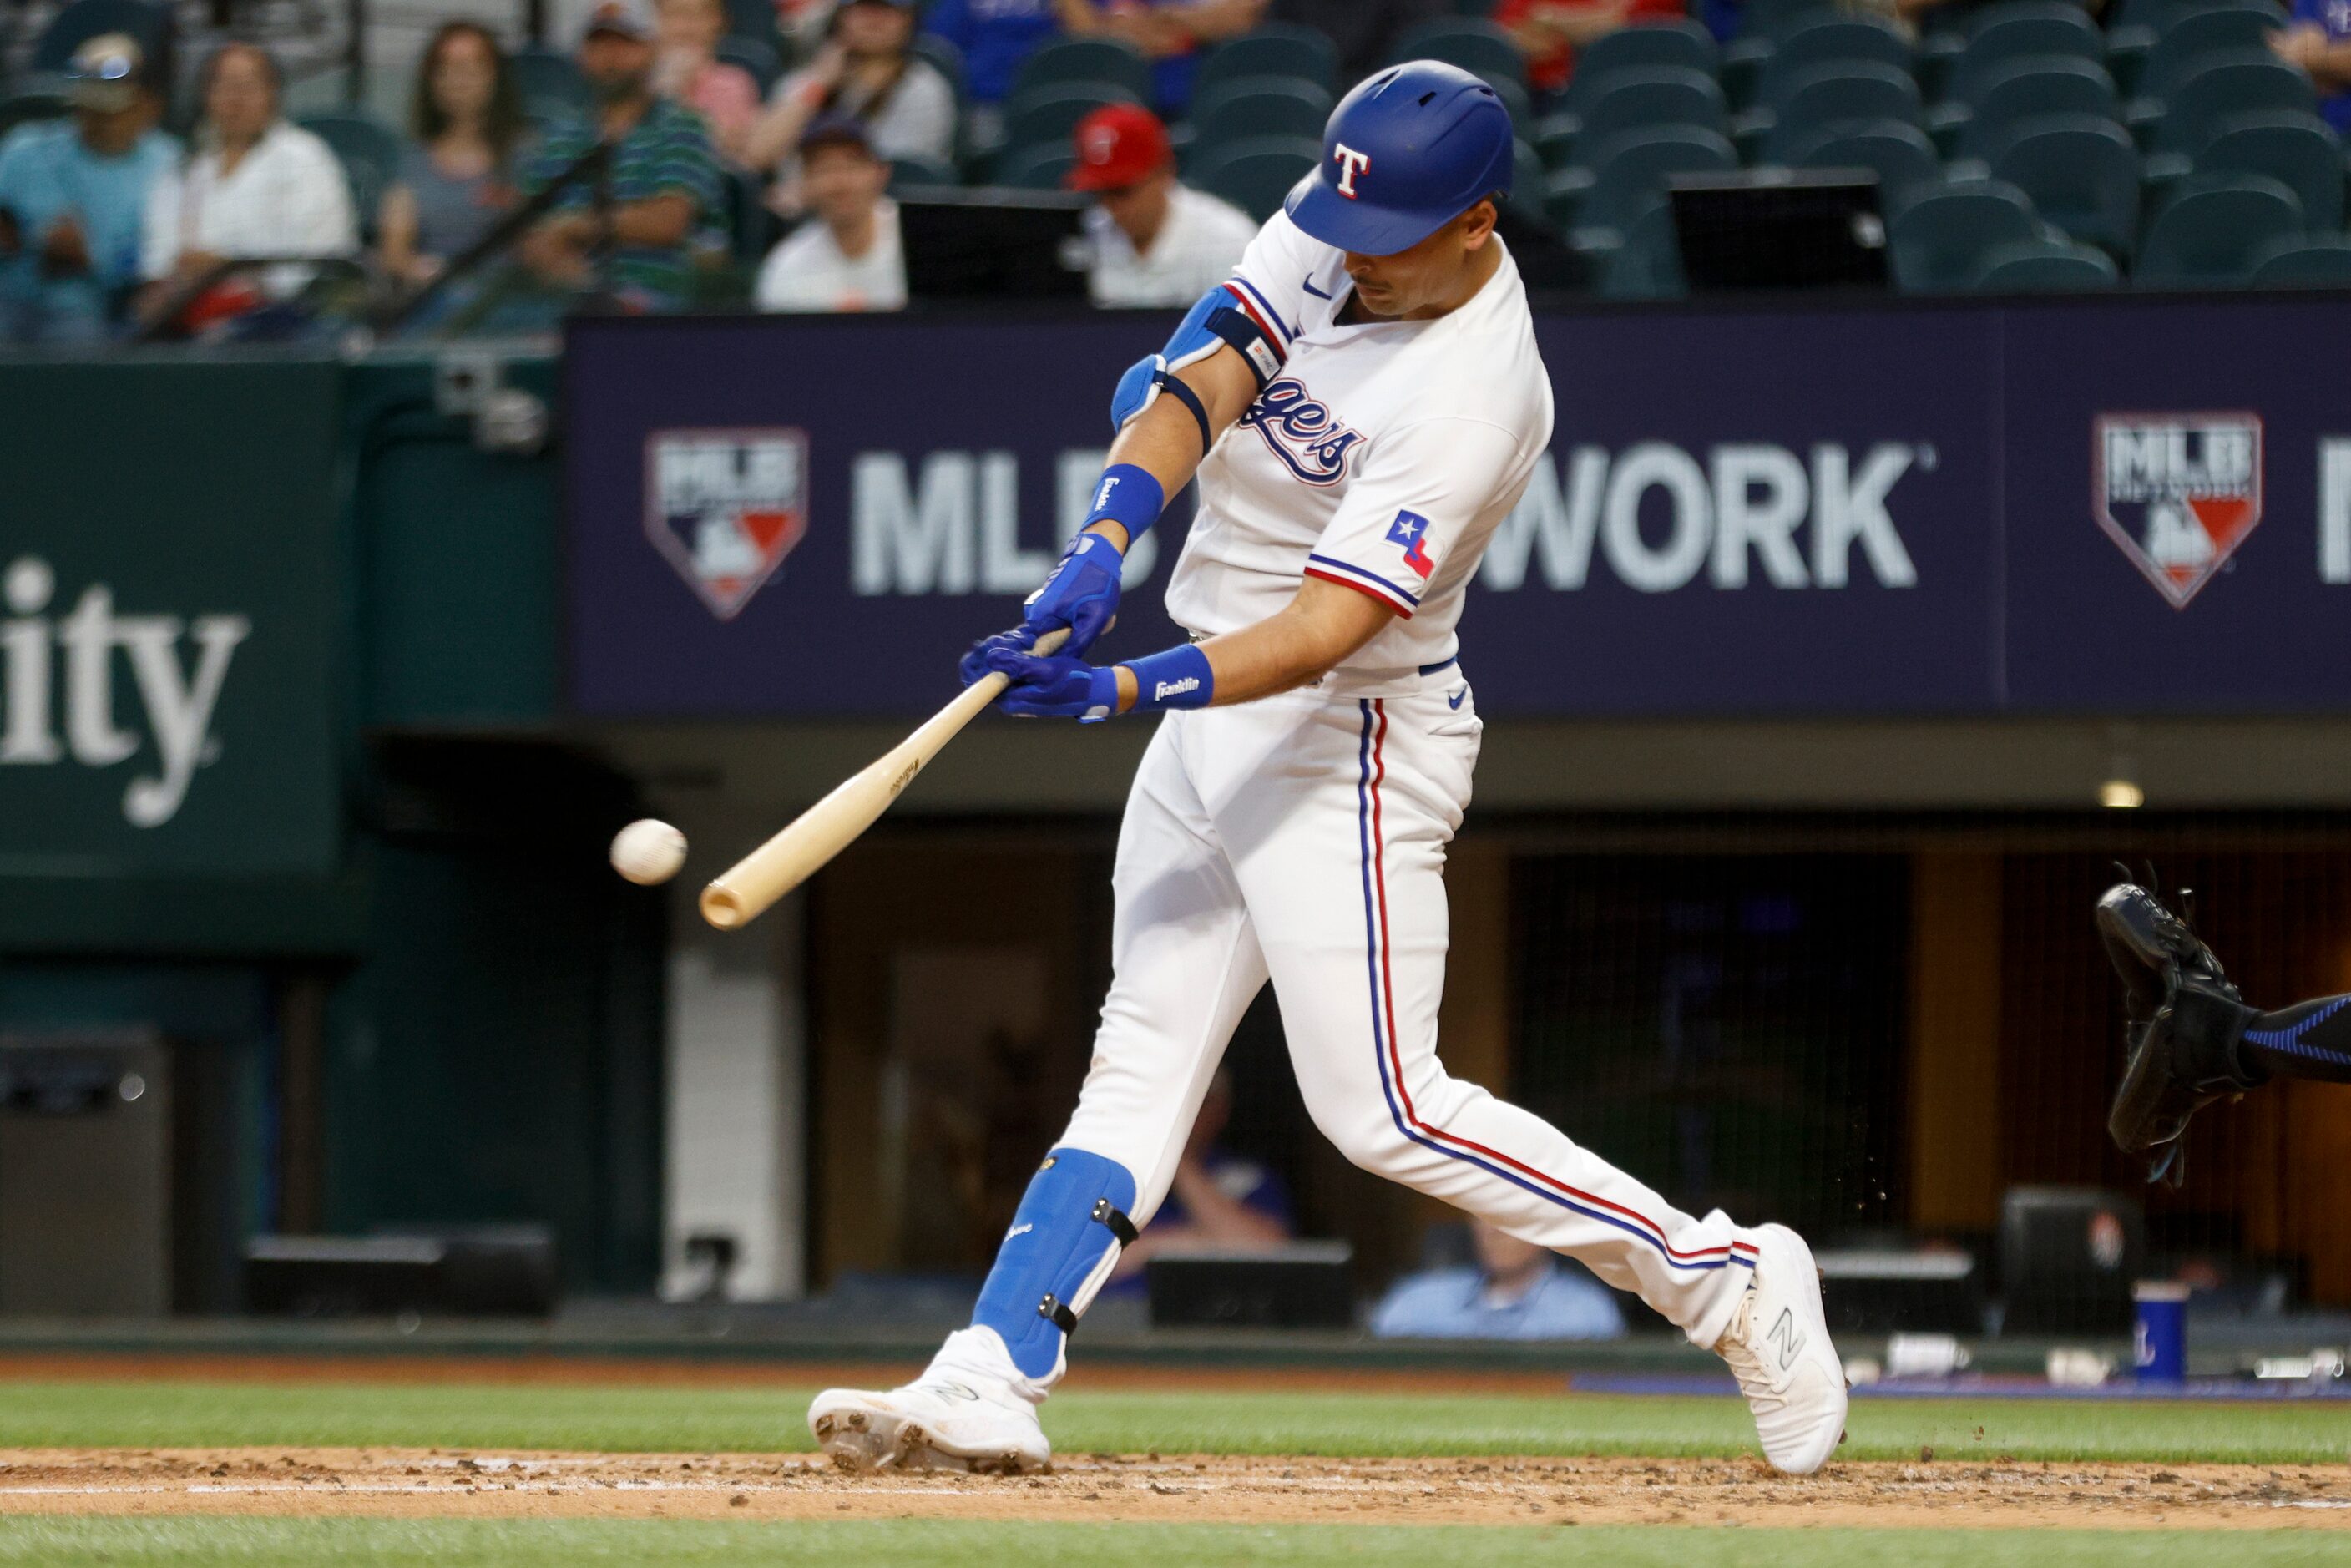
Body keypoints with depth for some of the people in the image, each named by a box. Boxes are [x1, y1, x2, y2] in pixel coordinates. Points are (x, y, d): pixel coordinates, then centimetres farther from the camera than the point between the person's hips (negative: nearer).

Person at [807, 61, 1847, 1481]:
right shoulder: (1336, 237, -3)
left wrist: (1127, 693, -43)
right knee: (1140, 1060, 4)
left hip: (1349, 737, -8)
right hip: (1212, 707, 8)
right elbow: (1199, 386, -11)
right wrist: (1106, 544, -28)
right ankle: (990, 1386, 0)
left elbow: (1325, 630, -32)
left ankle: (1724, 1278, 2)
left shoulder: (1477, 397, -27)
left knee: (1383, 1111, -7)